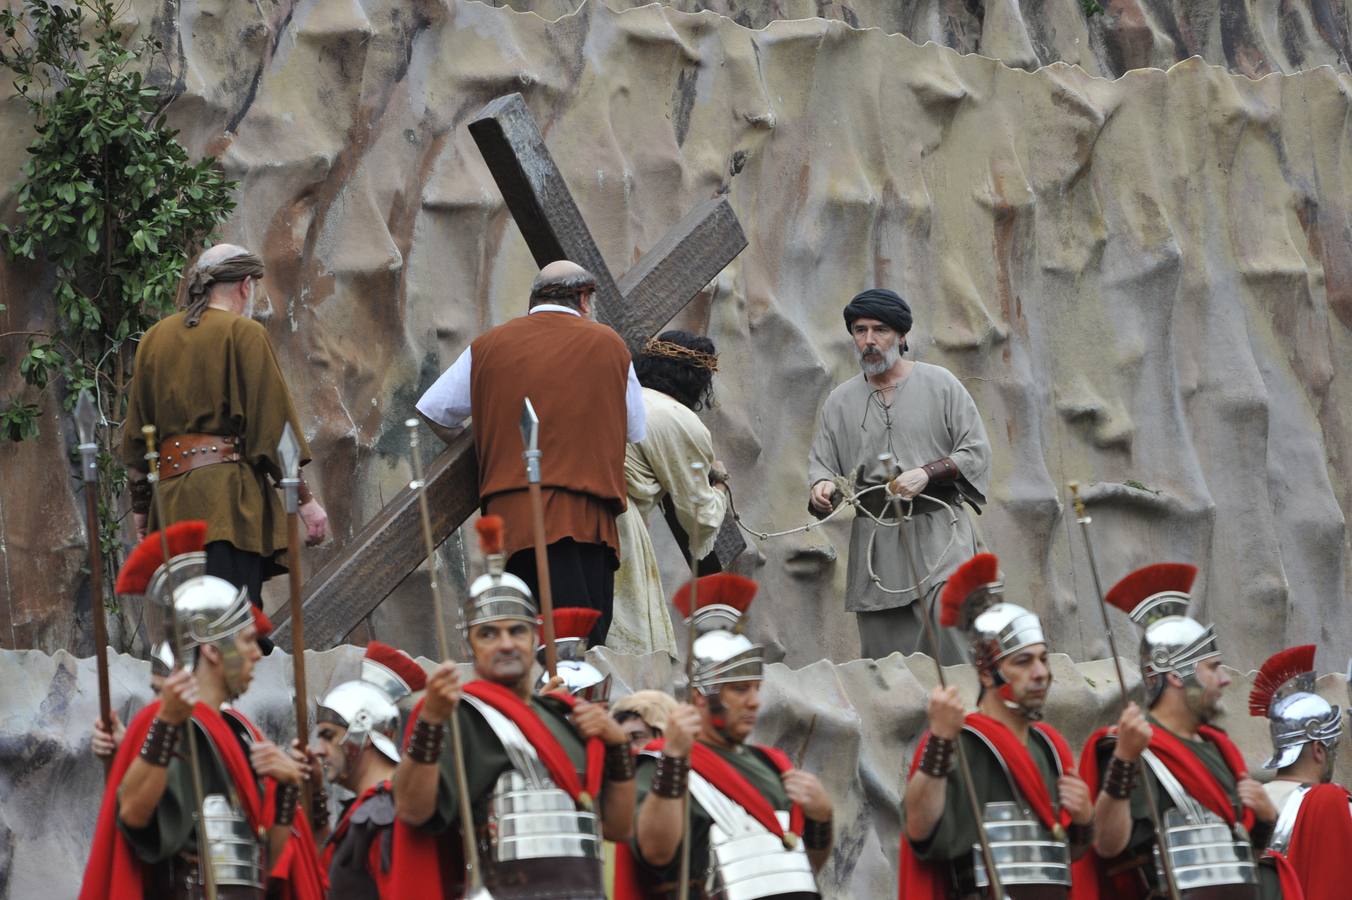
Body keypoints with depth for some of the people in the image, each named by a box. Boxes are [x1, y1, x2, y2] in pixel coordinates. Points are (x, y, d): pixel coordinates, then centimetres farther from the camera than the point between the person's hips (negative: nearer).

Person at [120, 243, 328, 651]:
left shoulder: (155, 338, 18)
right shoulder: (244, 332, -1)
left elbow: (137, 430, 20)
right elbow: (274, 417, -6)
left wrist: (141, 504, 24)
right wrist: (303, 498, -6)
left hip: (170, 496, 7)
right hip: (230, 495, -7)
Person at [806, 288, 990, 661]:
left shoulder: (939, 384, 4)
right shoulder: (840, 401, 13)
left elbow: (976, 451, 1)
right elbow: (820, 461, 15)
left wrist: (927, 474, -14)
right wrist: (822, 485, -9)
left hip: (937, 536, -3)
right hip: (875, 544, 3)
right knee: (886, 664, 1)